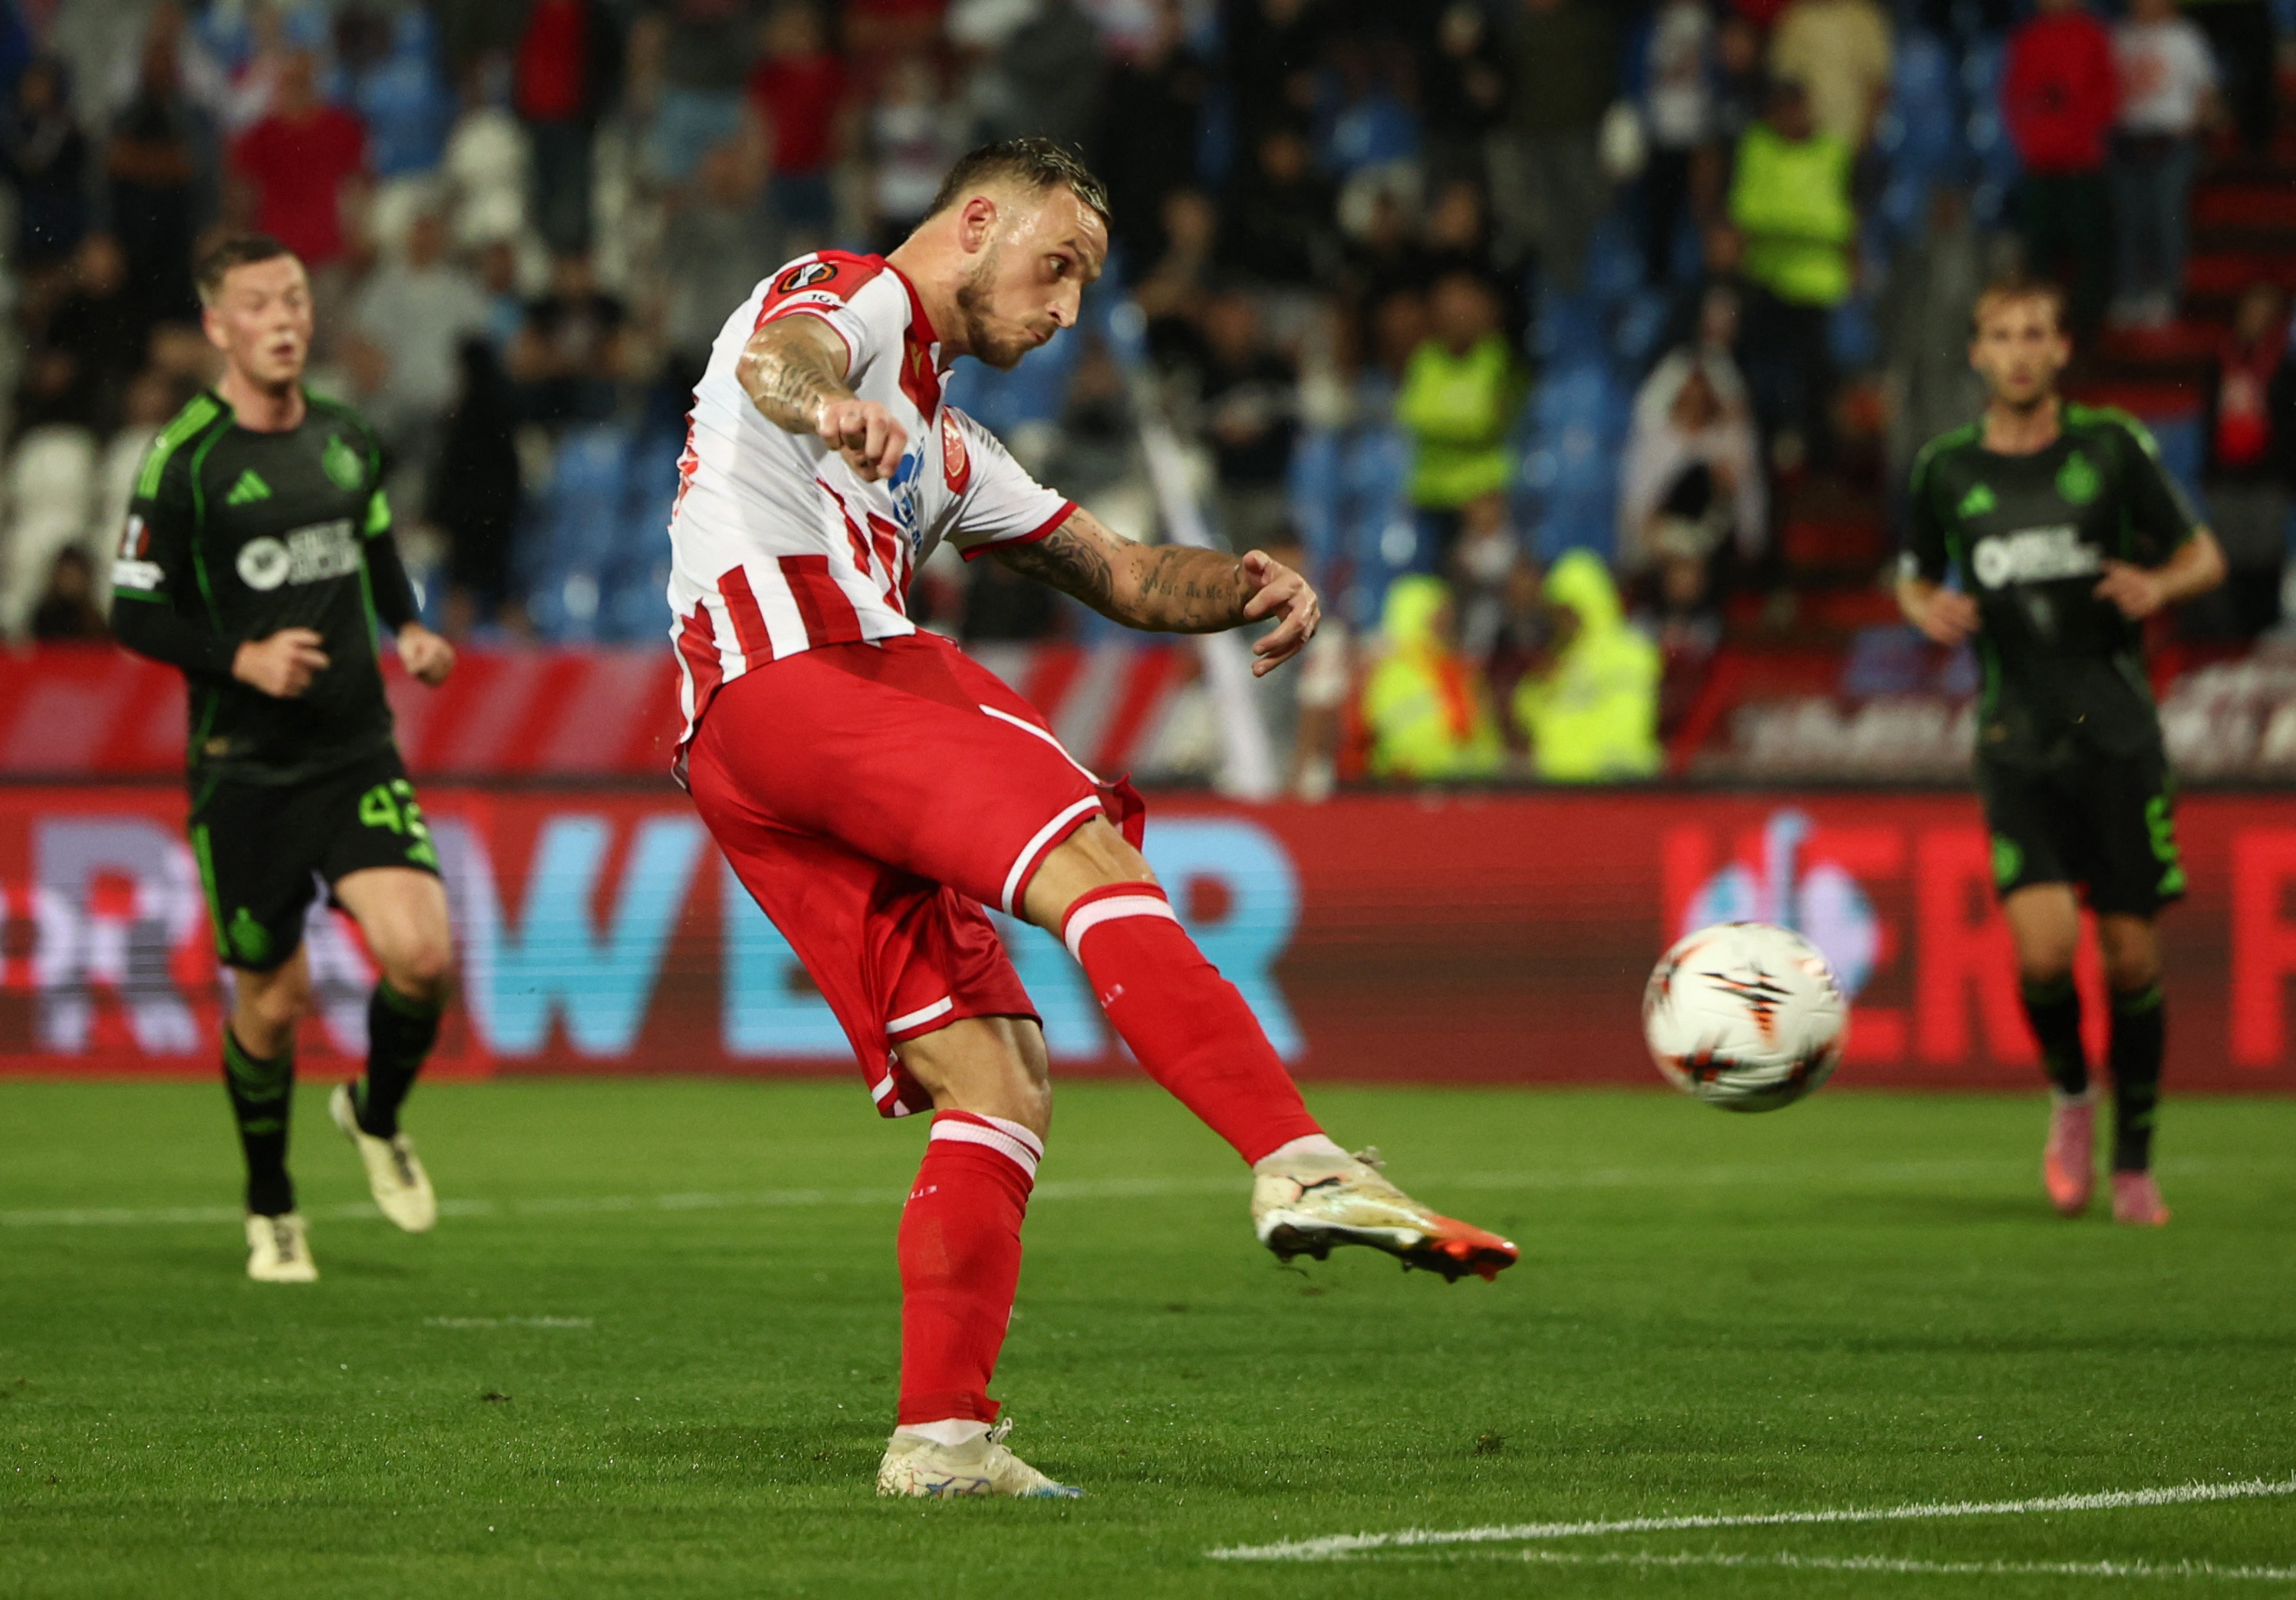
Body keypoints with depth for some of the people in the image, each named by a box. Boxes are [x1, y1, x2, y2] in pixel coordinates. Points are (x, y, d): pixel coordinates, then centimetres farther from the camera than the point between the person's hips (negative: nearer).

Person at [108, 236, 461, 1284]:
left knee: (420, 951, -16)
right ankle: (270, 1209, 28)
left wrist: (410, 630, 5)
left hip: (357, 752, 3)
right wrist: (244, 659, -20)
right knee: (272, 1000, 3)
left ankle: (376, 1118, 16)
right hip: (243, 765, -3)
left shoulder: (347, 441, 7)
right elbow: (134, 614, -7)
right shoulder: (183, 460, -9)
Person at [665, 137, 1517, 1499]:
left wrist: (1248, 585, 12)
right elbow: (776, 360, -16)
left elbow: (1121, 575, 34)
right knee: (1087, 859, -26)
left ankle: (942, 1433, -3)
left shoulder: (946, 450, 37)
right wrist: (825, 406, -42)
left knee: (1003, 1088, 2)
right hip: (794, 675, -10)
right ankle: (1299, 1163, -41)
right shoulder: (850, 298, 9)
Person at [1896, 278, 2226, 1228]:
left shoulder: (2111, 448, 1)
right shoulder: (1946, 470, 6)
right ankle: (2070, 1097, 13)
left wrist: (2159, 585, -14)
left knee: (2131, 956, -1)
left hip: (2118, 732, 0)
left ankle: (2134, 1164, 15)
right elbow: (1914, 580, 21)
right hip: (2017, 742, 0)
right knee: (2044, 947, -17)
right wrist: (1927, 609, -3)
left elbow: (2205, 557, 8)